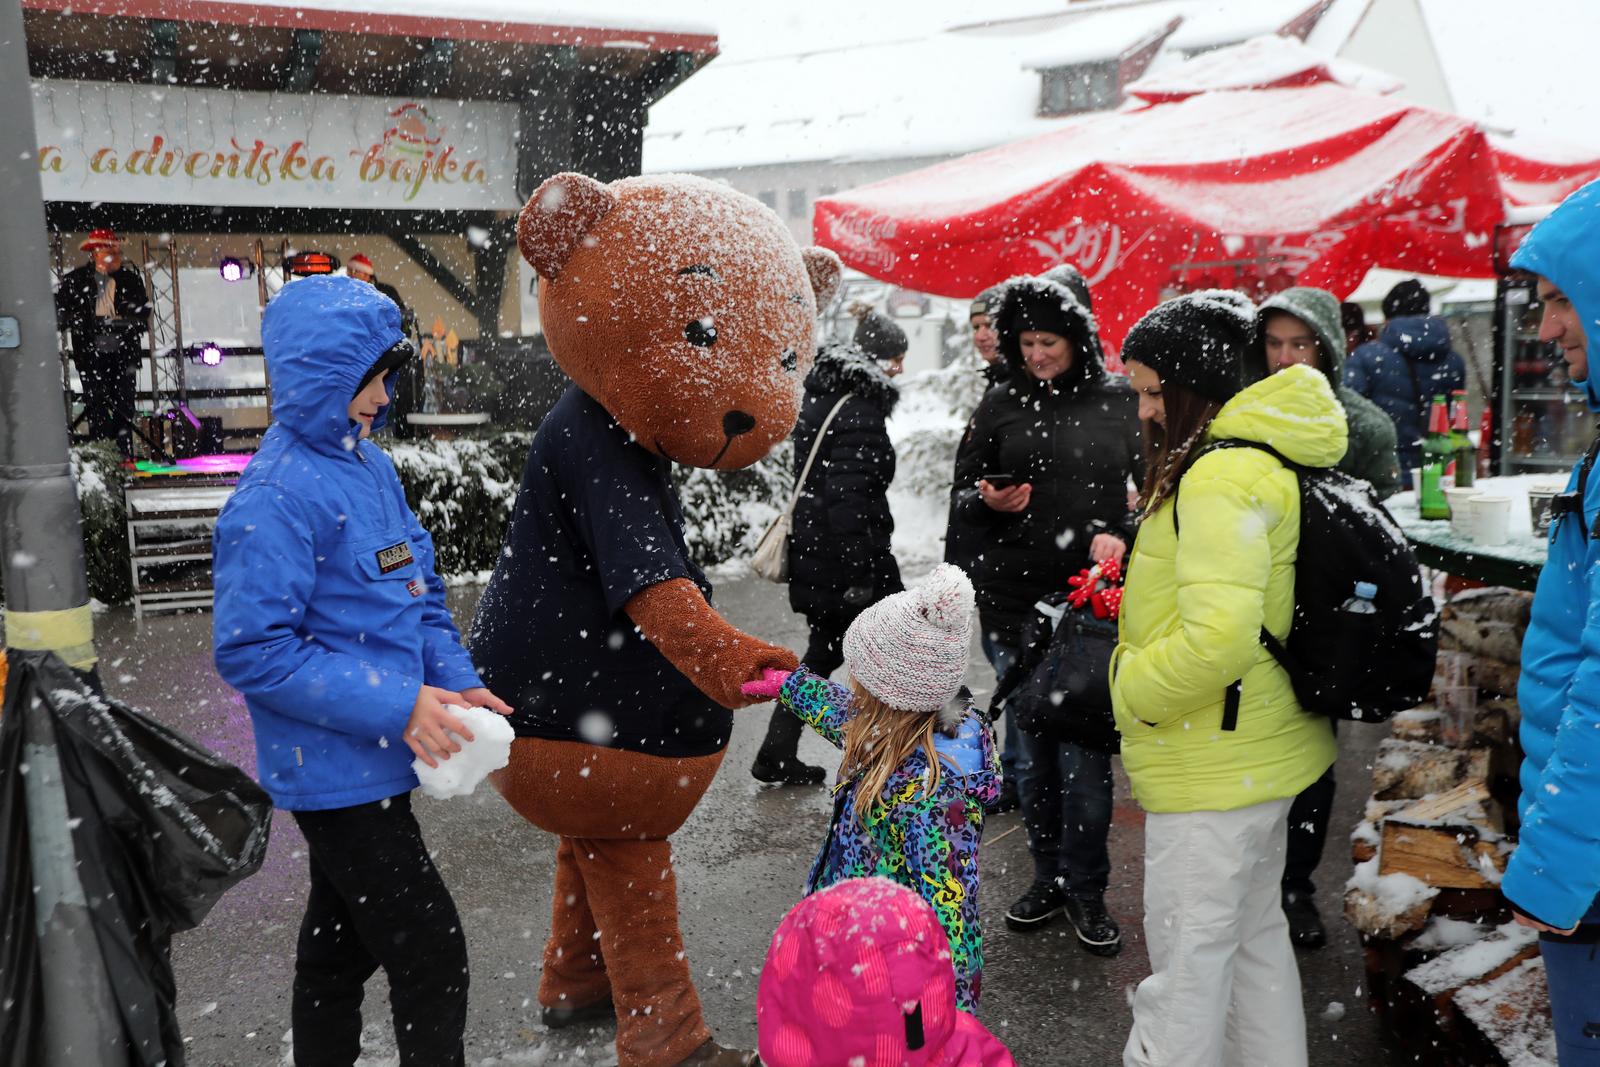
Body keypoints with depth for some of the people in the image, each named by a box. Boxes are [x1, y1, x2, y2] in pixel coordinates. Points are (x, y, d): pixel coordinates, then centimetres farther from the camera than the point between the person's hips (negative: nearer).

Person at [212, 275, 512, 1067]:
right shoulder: (276, 498, -21)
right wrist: (396, 707, -23)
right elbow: (251, 651, -23)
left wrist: (455, 683, -2)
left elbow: (417, 593, 13)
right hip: (337, 774, -9)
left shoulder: (370, 466, 6)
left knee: (342, 943, 23)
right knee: (431, 957, -2)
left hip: (376, 761, 9)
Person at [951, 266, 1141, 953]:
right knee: (1031, 749, 11)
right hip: (1014, 604, 2)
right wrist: (989, 501, -11)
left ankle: (1086, 890, 19)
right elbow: (964, 491, 12)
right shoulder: (1002, 405, 6)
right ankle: (1049, 878, 29)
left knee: (1084, 753, 1)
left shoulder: (1120, 401, 4)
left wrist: (1118, 535, -10)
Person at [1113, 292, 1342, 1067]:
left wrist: (1132, 691, -17)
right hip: (1260, 748, 10)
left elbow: (1218, 637, -31)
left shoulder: (1220, 478, -22)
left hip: (1213, 765, -10)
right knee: (1253, 935, 22)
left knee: (1187, 952, 3)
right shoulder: (1261, 460, 9)